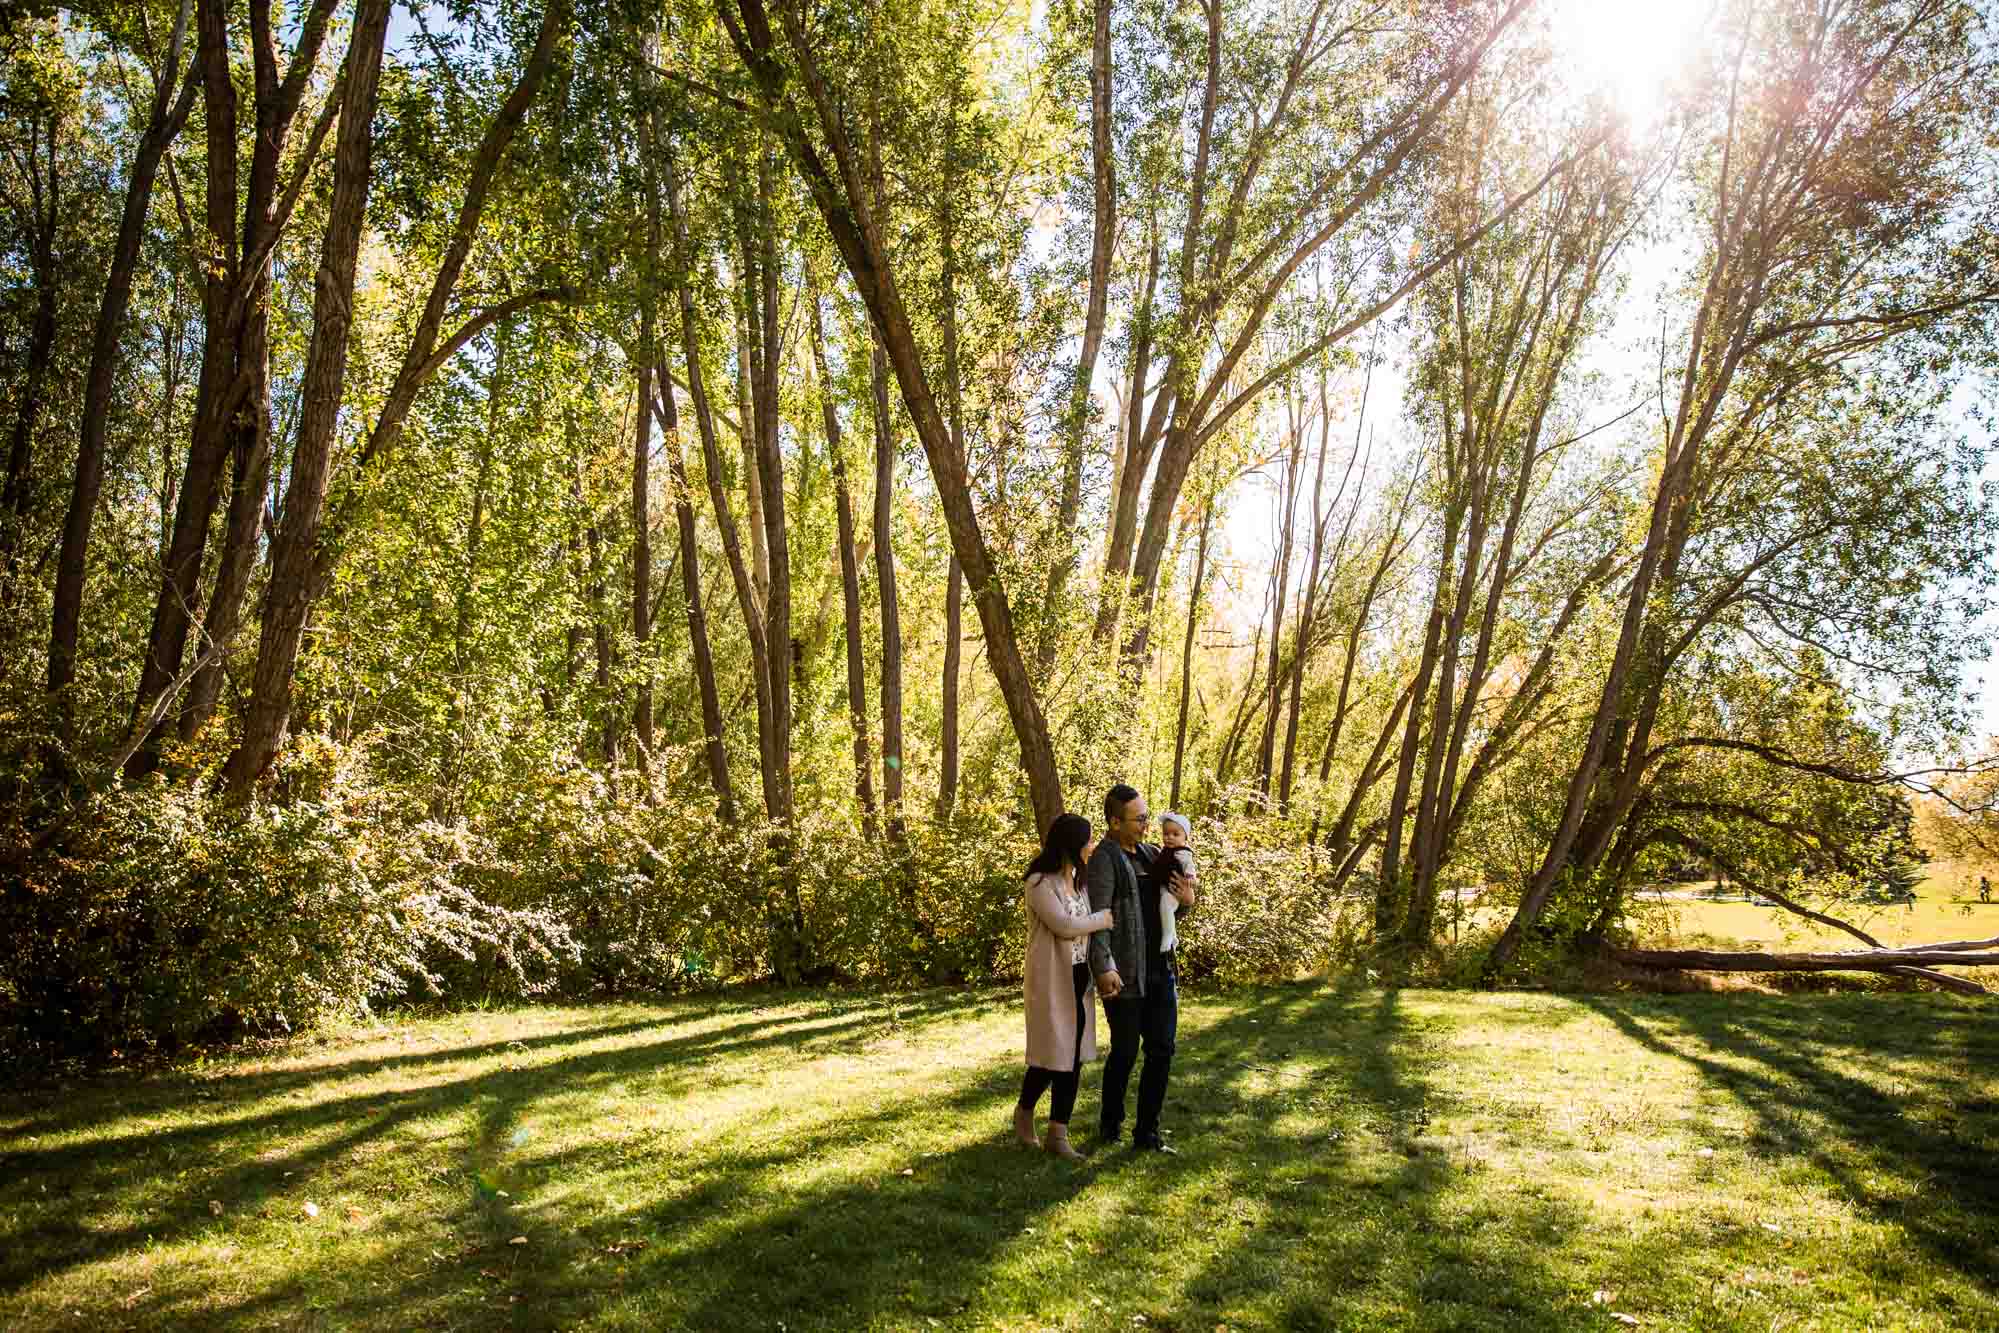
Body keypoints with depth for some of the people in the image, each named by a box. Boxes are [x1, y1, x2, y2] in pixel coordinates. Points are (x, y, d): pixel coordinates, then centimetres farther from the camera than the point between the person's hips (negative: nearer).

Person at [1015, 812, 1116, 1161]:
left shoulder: (1077, 878, 10)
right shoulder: (1040, 882, -14)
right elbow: (1064, 925, -21)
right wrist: (1107, 917, -14)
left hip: (1078, 978, 7)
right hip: (1051, 979, -7)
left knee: (1073, 1055, 6)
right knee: (1052, 1053, 0)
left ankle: (1058, 1133, 13)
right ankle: (1024, 1112, 26)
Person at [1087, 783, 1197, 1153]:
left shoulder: (1151, 854, 13)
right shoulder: (1105, 858, -10)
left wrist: (1187, 900, 1)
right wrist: (1104, 968, -28)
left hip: (1160, 969, 7)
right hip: (1124, 974, -7)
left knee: (1161, 1051, 7)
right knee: (1125, 1052, 4)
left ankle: (1146, 1133, 17)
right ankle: (1110, 1122, 26)